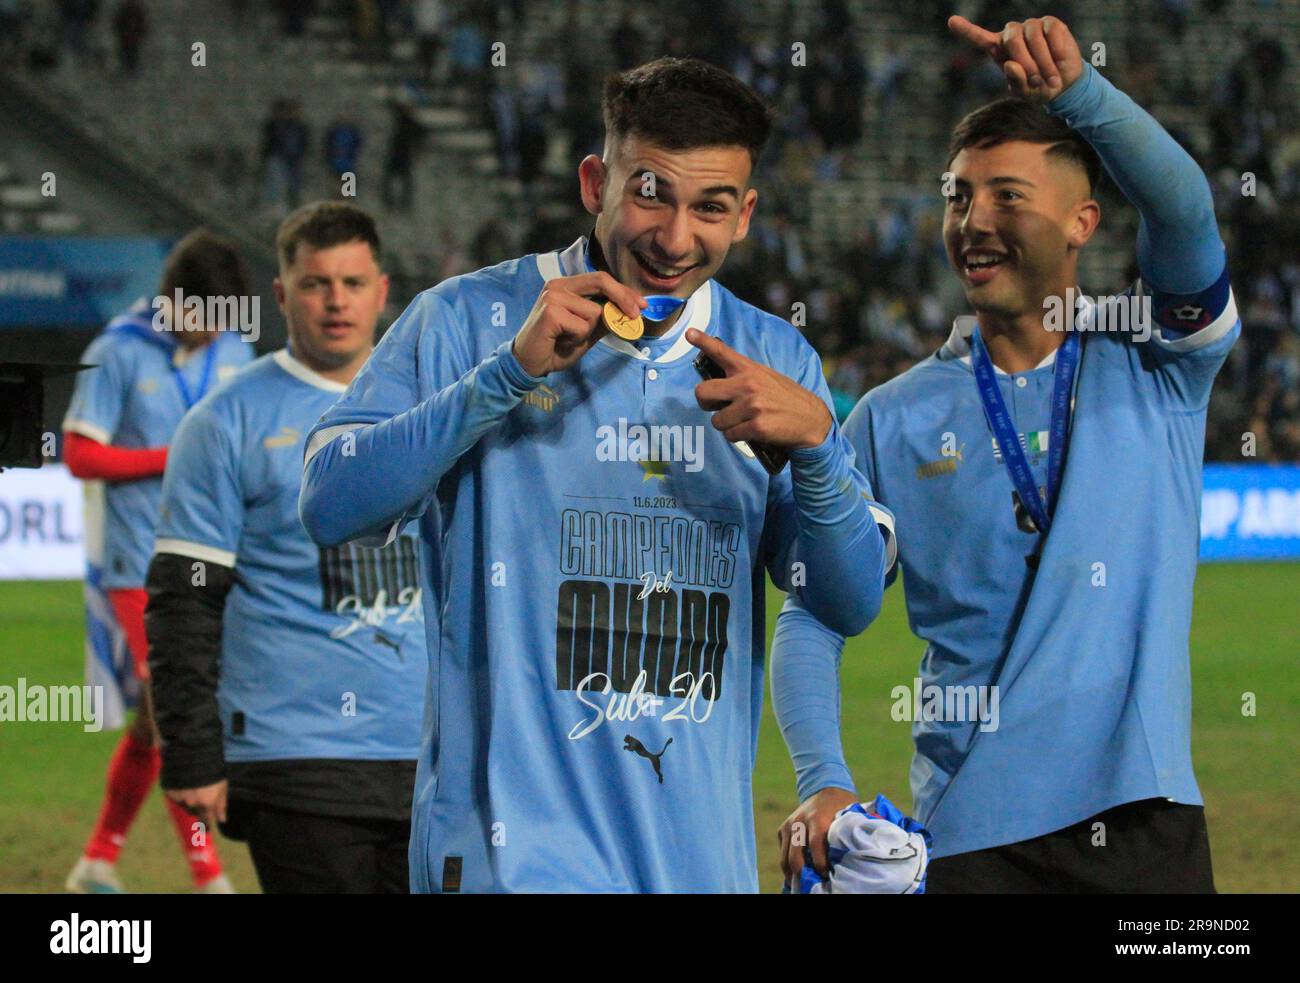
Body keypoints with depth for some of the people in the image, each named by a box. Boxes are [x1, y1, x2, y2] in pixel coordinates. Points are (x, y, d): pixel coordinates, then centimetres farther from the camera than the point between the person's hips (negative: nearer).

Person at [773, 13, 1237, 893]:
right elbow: (813, 617, 6)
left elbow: (1183, 208, -15)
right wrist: (824, 782, -11)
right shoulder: (894, 420, 7)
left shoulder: (1157, 365, 4)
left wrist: (1074, 88, -32)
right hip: (970, 834, 1)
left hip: (1146, 815, 0)